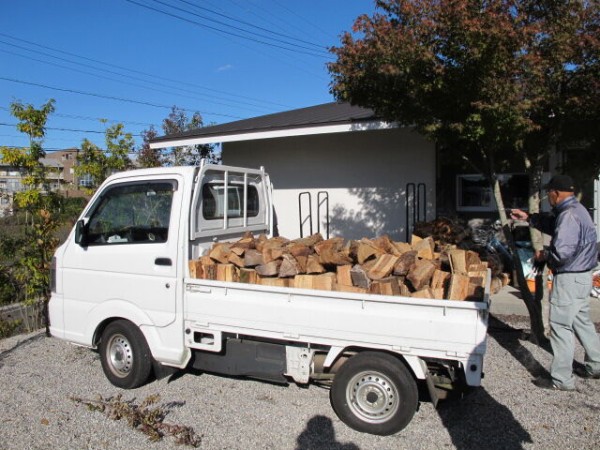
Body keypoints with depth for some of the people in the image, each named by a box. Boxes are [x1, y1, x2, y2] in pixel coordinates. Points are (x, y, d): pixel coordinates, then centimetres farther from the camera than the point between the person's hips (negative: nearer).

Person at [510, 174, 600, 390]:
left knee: (560, 326, -1)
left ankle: (561, 379, 8)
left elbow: (562, 252, -30)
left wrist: (545, 255, -11)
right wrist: (528, 217, 29)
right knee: (581, 320, 23)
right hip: (582, 275, 11)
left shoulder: (569, 215, -24)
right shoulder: (576, 210, 10)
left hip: (570, 278, -11)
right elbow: (551, 223, 29)